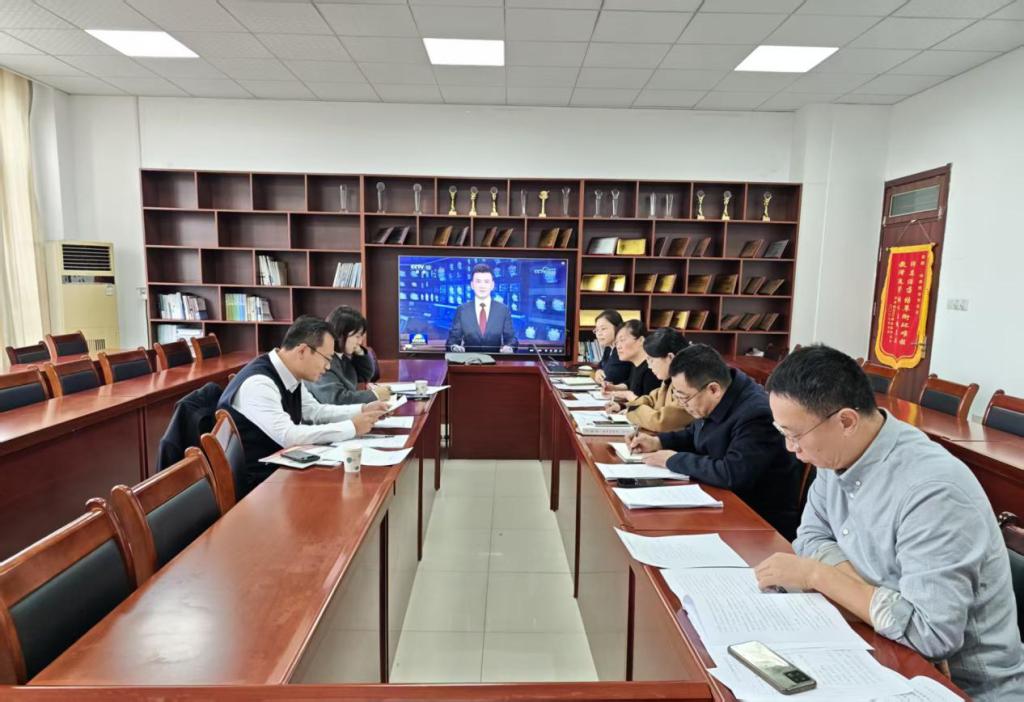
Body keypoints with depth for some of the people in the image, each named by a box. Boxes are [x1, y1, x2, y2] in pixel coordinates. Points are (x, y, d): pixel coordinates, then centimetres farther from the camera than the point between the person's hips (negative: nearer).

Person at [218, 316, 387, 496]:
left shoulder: (288, 375, 0)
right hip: (253, 482, -8)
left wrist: (362, 410, 3)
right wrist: (352, 427, -24)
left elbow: (315, 411, 15)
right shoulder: (258, 383, -25)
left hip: (279, 465, 8)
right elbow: (288, 436, -31)